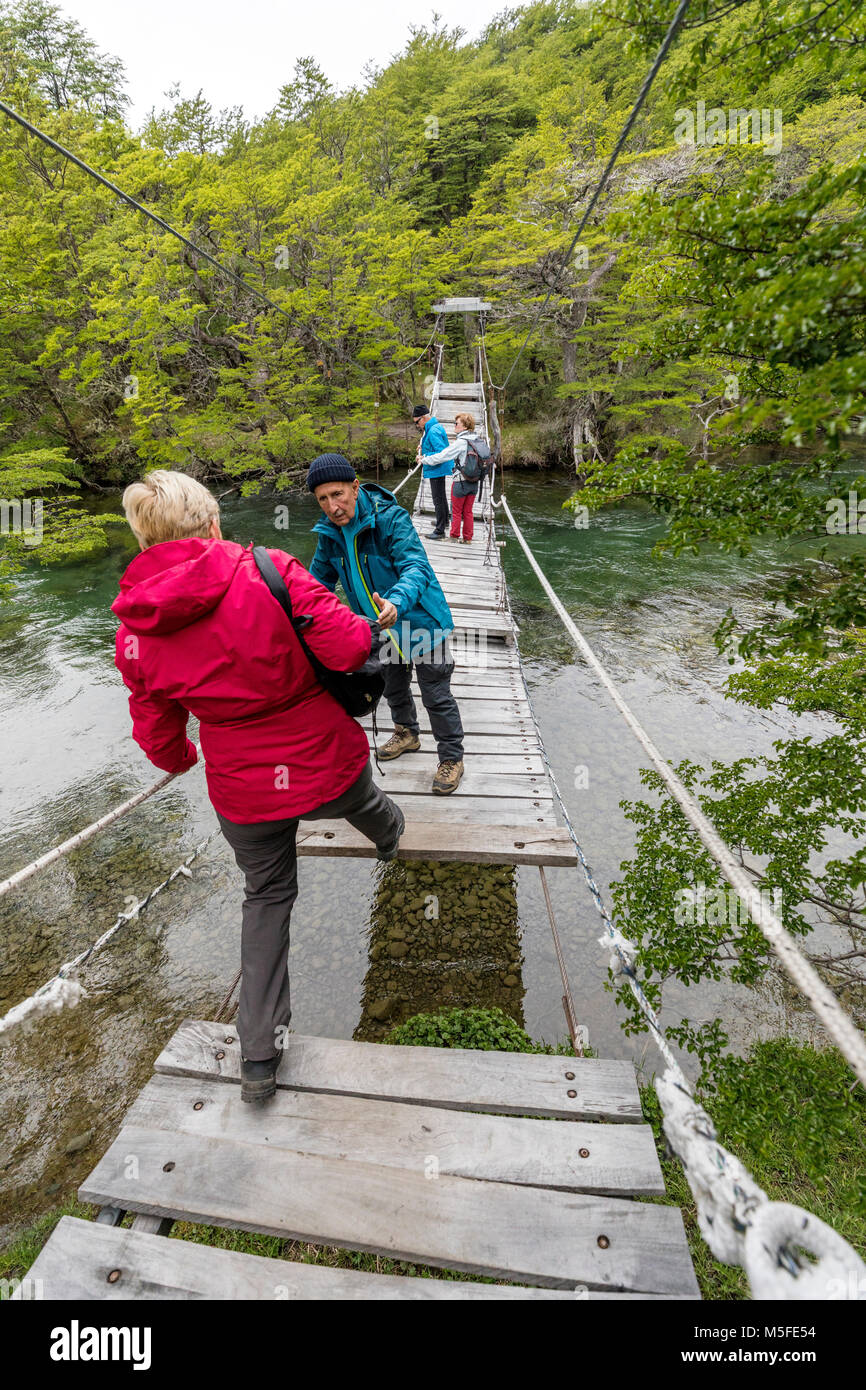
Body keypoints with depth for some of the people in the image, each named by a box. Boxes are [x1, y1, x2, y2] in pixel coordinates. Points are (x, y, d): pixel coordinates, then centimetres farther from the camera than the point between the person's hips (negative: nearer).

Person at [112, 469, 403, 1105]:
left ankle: (259, 1055, 33)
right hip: (327, 765, -2)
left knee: (267, 896, 25)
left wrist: (181, 760, 25)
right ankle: (390, 836, 71)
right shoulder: (267, 570, -18)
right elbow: (348, 648, -24)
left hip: (243, 795, 3)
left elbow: (158, 736, 3)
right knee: (363, 802, 34)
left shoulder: (134, 632, -6)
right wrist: (369, 629, 0)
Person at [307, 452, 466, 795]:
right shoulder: (329, 532, -7)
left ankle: (451, 758, 23)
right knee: (393, 687, 25)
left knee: (436, 696, 3)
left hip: (420, 621, -6)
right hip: (382, 627, 7)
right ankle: (407, 733, 53)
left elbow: (415, 566, -39)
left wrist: (397, 602, -58)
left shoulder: (390, 517, -27)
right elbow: (320, 579, 9)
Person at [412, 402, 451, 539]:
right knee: (441, 496, 24)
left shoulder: (433, 431, -23)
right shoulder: (436, 426, 9)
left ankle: (440, 531, -4)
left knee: (438, 499, -7)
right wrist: (423, 447, 9)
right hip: (439, 469, 11)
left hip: (436, 470, -11)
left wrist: (424, 458, -22)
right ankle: (444, 520, 42)